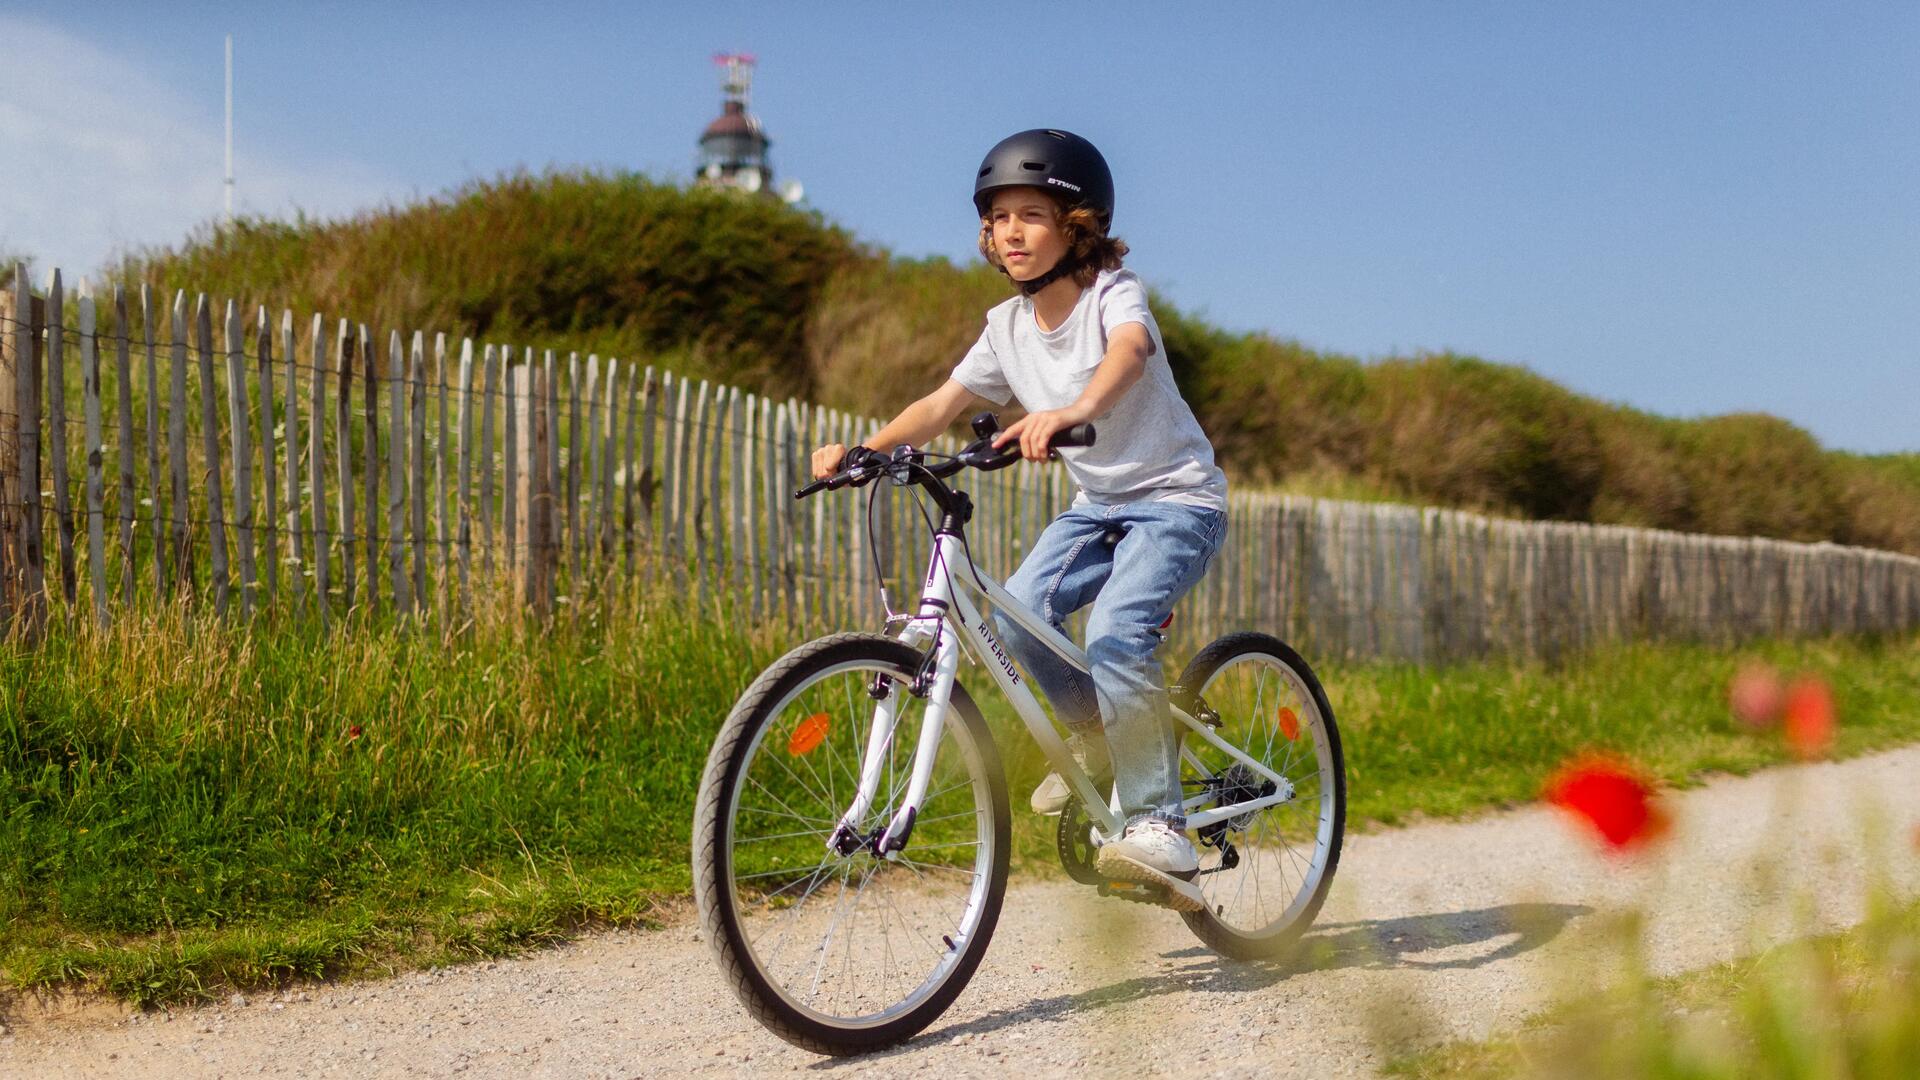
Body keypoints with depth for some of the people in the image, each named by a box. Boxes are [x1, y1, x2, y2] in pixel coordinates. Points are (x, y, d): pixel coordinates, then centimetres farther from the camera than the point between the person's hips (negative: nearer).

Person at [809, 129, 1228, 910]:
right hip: (1097, 501, 6)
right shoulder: (1009, 325, 2)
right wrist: (859, 450, -16)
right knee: (1018, 612, -16)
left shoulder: (1113, 292, -17)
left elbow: (1129, 353, -40)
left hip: (1176, 499, -6)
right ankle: (1101, 740, 9)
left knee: (1113, 636, -27)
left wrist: (1073, 411, -61)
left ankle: (1158, 825, -19)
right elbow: (944, 404, 0)